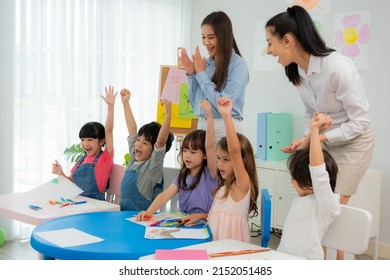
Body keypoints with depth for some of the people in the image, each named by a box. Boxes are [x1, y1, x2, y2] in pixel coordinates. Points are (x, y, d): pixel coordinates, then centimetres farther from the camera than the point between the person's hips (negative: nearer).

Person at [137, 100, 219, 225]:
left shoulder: (210, 174, -6)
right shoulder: (183, 175, 9)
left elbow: (210, 146, -20)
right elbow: (165, 195, -3)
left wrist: (209, 116, -32)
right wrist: (148, 212, -21)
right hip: (183, 224, 4)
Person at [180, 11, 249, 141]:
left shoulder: (238, 65, -9)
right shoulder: (206, 63, 7)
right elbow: (195, 104, 12)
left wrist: (201, 73, -10)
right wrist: (191, 74, 0)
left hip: (226, 128, -5)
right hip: (202, 125, 5)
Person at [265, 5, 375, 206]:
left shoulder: (337, 66, -30)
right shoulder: (297, 71, -8)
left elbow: (360, 122, -24)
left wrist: (317, 138, -28)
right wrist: (307, 140, -9)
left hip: (352, 140, -6)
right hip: (324, 140, 6)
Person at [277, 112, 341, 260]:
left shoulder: (326, 203, -10)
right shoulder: (302, 196, 10)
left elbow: (317, 171, -24)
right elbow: (302, 153, 14)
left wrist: (315, 130, -21)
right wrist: (313, 131, 3)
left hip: (305, 260, -7)